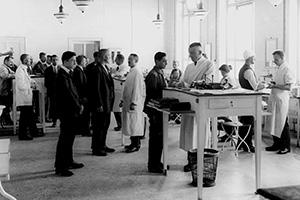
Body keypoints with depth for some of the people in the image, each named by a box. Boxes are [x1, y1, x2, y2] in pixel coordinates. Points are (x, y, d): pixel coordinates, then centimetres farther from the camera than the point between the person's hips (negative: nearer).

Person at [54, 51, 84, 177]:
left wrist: (79, 104, 4)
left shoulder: (67, 73, 14)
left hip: (70, 111, 10)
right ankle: (59, 168, 0)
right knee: (64, 139, -6)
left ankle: (68, 162, 29)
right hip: (66, 111, -10)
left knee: (69, 137, 17)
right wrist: (78, 107, -13)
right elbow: (68, 94, -21)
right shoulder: (62, 75, -17)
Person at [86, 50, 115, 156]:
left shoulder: (106, 68, 12)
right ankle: (96, 149, 11)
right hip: (101, 104, -10)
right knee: (99, 126, 0)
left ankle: (102, 145, 30)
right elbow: (96, 88, -20)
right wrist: (99, 104, -20)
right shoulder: (96, 69, -17)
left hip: (107, 103, 10)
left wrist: (110, 102, 16)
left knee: (105, 125, 18)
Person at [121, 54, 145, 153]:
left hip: (134, 103, -9)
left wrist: (133, 102, -20)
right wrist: (123, 100, 18)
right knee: (130, 123, 12)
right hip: (128, 102, 9)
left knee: (134, 123, -5)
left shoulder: (137, 72, -14)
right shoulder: (131, 71, 14)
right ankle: (134, 143, 19)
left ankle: (136, 145, 1)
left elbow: (137, 88, -18)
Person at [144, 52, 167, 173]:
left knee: (159, 137, 15)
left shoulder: (160, 73, 14)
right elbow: (151, 95, -20)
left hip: (160, 110, 10)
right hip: (155, 110, -10)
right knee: (155, 138, -3)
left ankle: (156, 162, 25)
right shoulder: (153, 75, -16)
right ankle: (153, 166, 6)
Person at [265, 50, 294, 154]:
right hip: (275, 99, 9)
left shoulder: (287, 70, -12)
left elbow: (288, 87, -18)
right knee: (275, 122, 11)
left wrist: (275, 85, -22)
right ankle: (277, 144, 20)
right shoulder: (278, 70, 15)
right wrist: (271, 84, 8)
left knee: (283, 123, -3)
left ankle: (286, 146, 5)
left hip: (282, 100, -9)